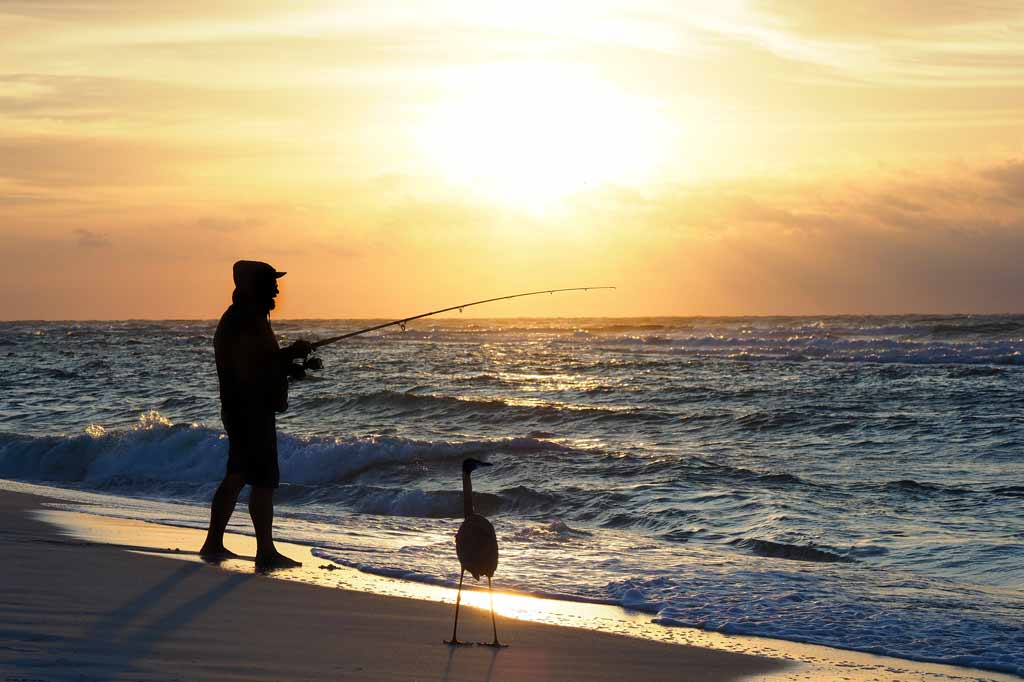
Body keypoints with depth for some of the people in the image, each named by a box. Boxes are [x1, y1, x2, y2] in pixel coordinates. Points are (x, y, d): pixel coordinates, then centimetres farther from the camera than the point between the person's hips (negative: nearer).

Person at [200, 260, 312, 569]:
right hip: (251, 410, -11)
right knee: (264, 480, -8)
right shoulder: (246, 321, -18)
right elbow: (248, 369, -25)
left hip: (239, 409, 11)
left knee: (236, 477, 16)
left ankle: (214, 544, 22)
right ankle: (266, 553, -5)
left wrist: (289, 356, 8)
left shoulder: (240, 318, 16)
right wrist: (290, 354, -15)